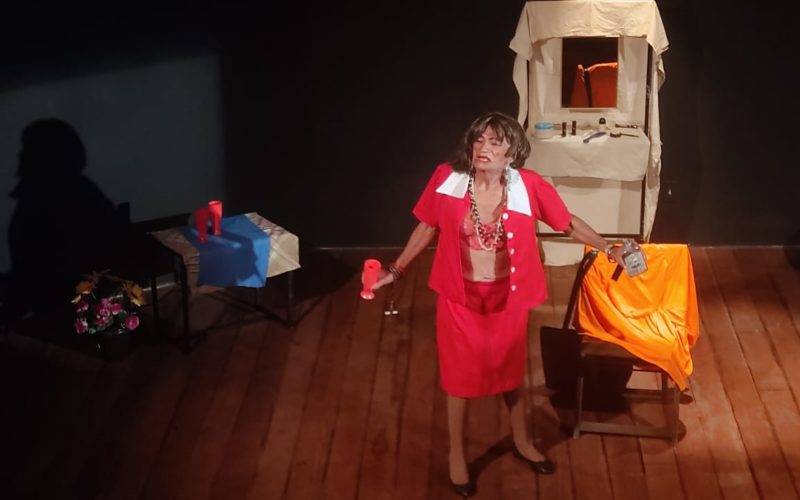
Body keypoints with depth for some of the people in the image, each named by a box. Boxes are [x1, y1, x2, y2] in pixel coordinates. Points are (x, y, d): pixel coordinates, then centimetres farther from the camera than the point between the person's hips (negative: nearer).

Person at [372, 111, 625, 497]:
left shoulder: (528, 186, -17)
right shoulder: (447, 179, -17)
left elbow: (568, 223, -2)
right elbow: (427, 228, -1)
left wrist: (610, 251, -1)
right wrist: (396, 270, 1)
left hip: (508, 298, 1)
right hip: (460, 297, -1)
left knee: (511, 371, 21)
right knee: (459, 375, 14)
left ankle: (522, 442, 46)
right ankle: (456, 454, 36)